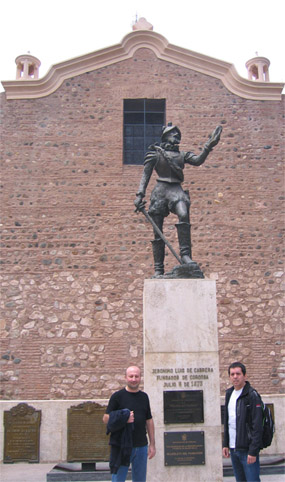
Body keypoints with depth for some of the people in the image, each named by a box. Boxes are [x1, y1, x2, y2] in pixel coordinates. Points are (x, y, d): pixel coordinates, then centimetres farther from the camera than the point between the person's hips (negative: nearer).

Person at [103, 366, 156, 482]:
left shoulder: (144, 396, 10)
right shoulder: (117, 396, -4)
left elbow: (149, 421, 14)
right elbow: (105, 418, -5)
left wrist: (152, 444, 11)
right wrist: (123, 419, -21)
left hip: (141, 446, 4)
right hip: (121, 446, -4)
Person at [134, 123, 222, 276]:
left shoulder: (181, 155, 18)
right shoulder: (155, 152, 11)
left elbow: (198, 160, 3)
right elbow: (146, 175, 8)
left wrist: (208, 147, -11)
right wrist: (140, 195, -2)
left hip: (176, 190, 2)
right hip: (160, 191, -1)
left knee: (184, 214, -32)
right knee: (158, 233, -3)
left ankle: (185, 255, -31)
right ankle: (158, 269, 3)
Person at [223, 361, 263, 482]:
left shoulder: (252, 395, -11)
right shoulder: (229, 393, 11)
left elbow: (257, 426, -15)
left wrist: (253, 451, -18)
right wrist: (225, 444, 13)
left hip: (247, 449, -7)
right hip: (233, 448, 7)